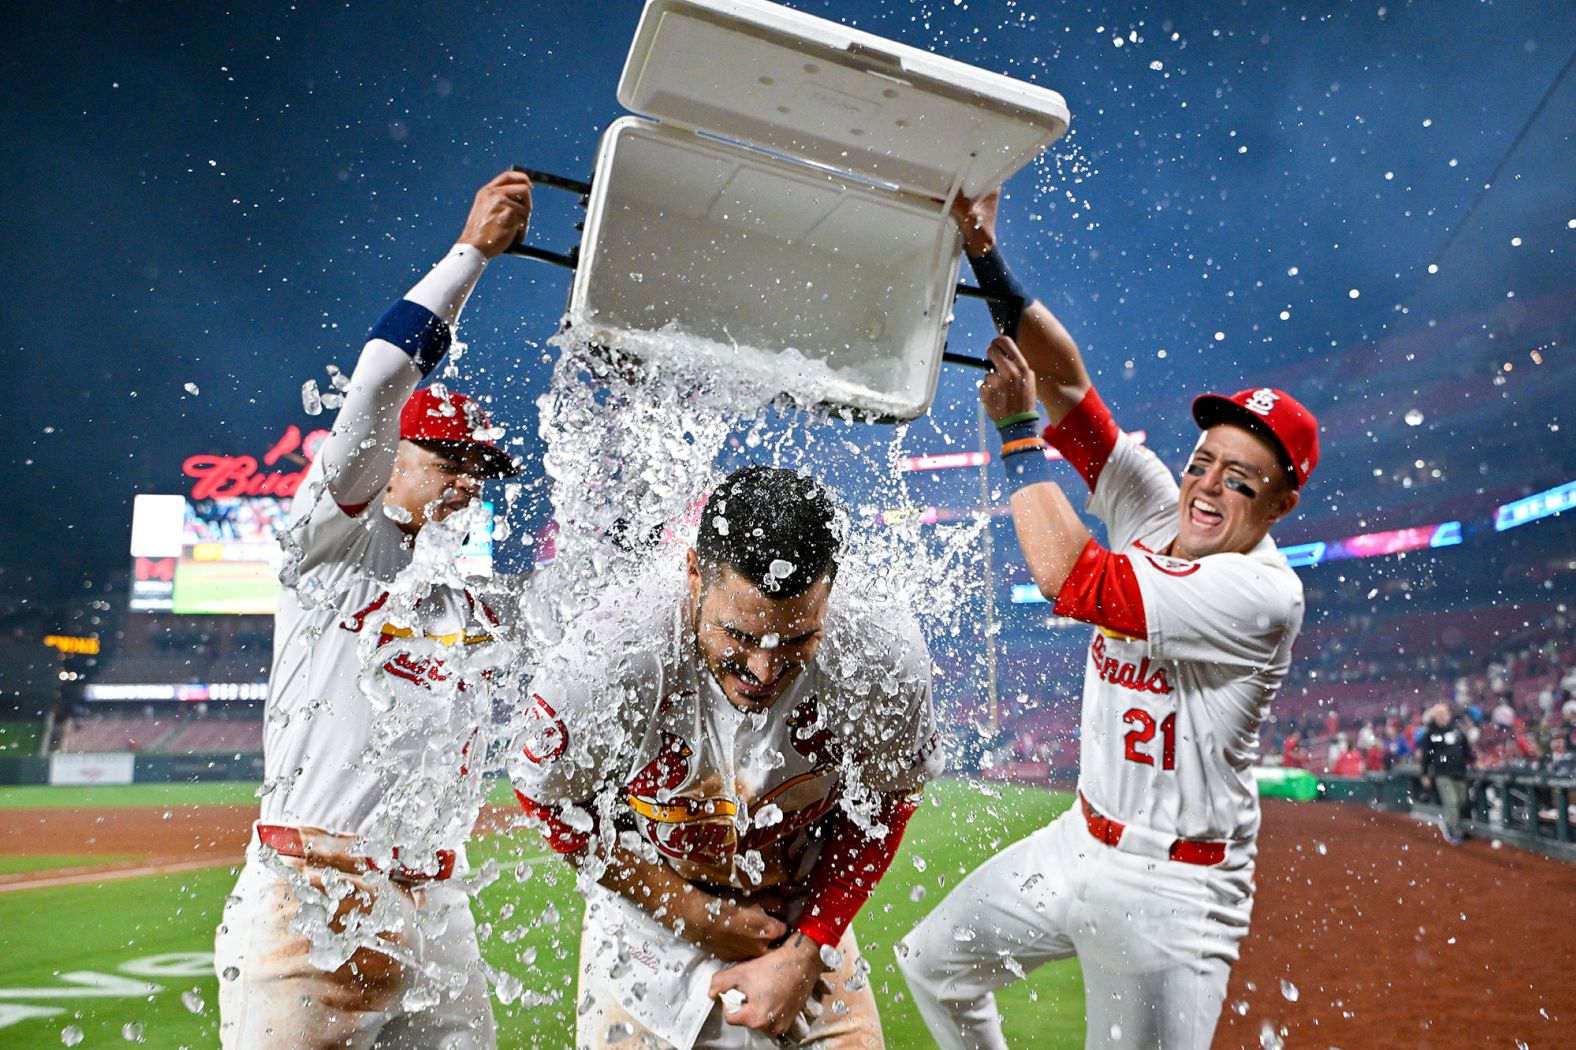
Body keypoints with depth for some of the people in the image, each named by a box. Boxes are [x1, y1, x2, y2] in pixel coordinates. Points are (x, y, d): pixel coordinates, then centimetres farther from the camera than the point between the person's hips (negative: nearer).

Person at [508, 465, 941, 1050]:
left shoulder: (885, 659, -26)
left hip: (807, 919, 1)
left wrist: (805, 955, -10)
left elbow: (883, 802, -7)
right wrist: (693, 913, -14)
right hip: (649, 915, -1)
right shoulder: (609, 658, -30)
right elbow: (548, 799, -12)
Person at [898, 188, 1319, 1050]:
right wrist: (986, 259, -14)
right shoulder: (1158, 516, -1)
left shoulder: (1264, 593, -23)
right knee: (934, 966, 20)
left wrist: (1016, 430, -24)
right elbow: (1070, 383, -5)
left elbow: (1074, 581, -31)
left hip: (1170, 891, -8)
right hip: (1080, 842, 8)